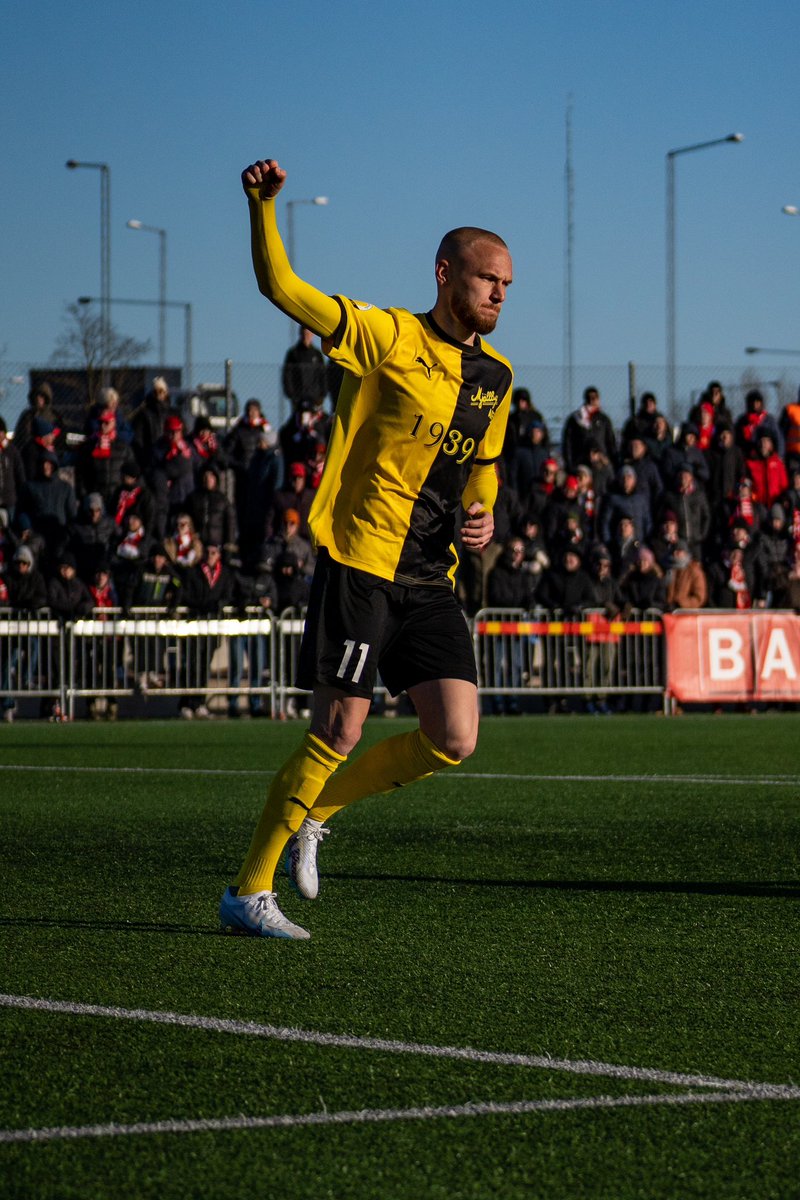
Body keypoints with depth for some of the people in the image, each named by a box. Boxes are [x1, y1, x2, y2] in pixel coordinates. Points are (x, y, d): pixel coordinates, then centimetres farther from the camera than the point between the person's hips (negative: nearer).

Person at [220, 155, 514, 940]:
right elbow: (282, 288, -12)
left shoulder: (496, 379, 13)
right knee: (339, 732, -9)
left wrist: (480, 519, 6)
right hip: (360, 564, -6)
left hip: (431, 581, 7)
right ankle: (248, 891, 3)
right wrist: (263, 208, -27)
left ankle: (313, 811, 19)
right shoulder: (388, 337, -6)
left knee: (453, 741, -3)